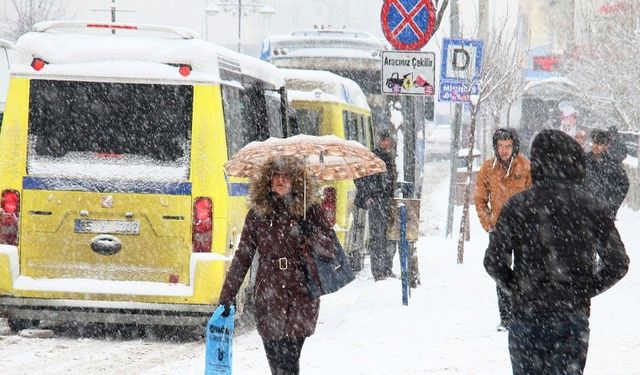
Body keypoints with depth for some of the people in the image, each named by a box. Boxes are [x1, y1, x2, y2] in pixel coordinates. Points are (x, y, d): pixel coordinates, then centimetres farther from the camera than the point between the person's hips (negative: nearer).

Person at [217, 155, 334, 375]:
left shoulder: (310, 211, 4)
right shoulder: (258, 213, 9)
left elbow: (329, 250, 4)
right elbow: (242, 257, 11)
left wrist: (311, 233, -16)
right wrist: (227, 297, 8)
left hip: (301, 299, -2)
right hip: (268, 297, 2)